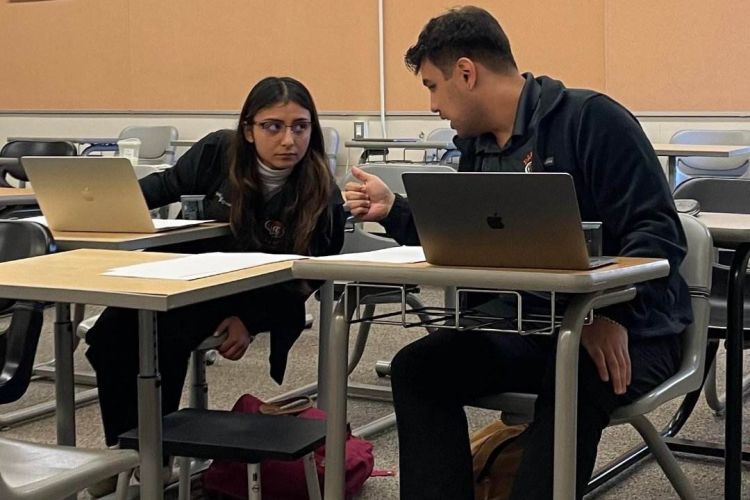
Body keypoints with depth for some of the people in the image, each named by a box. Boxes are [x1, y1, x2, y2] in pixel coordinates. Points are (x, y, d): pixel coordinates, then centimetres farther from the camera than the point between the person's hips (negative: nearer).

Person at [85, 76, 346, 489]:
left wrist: (251, 321, -21)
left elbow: (308, 276, -10)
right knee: (113, 333, -19)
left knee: (164, 338, -29)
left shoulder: (323, 199, -19)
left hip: (268, 298, -4)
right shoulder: (220, 152, -12)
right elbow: (168, 184, 7)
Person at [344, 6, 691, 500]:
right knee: (418, 367, -12)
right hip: (534, 326, 7)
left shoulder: (590, 119, -12)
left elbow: (659, 231, -17)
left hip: (630, 330, -7)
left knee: (572, 385, -38)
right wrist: (393, 210, 7)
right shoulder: (477, 147, 12)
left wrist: (613, 316, -30)